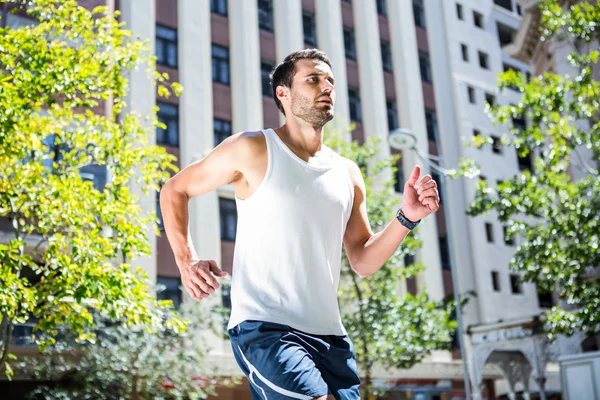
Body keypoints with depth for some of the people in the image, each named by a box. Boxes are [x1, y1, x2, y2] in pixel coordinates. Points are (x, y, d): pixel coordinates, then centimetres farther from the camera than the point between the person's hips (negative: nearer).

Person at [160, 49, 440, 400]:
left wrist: (407, 218, -1)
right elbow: (175, 190, 7)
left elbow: (363, 261, 15)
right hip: (264, 327, -6)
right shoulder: (252, 150, -2)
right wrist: (186, 261, -6)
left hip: (329, 334, 6)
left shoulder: (348, 173, 13)